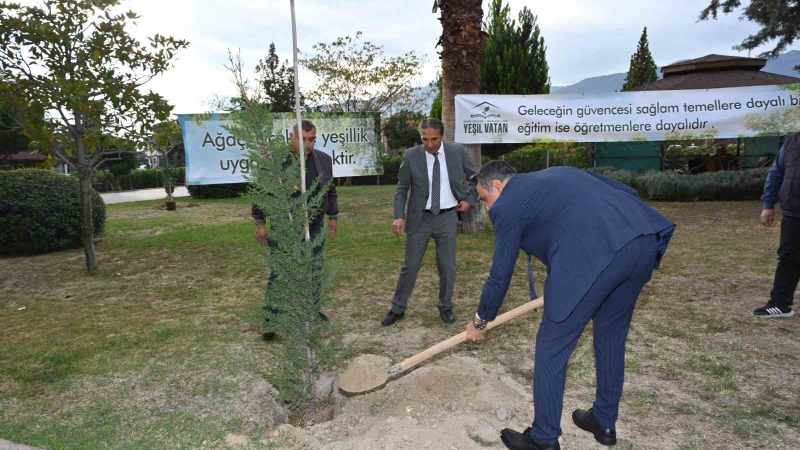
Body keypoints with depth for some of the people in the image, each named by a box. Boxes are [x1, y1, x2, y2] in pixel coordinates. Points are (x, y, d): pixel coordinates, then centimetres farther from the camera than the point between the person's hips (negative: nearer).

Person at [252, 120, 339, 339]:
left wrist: (333, 217, 11)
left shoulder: (323, 160, 3)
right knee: (279, 273, -2)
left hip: (315, 227, 4)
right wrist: (260, 224, -6)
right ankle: (272, 319, 5)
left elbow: (330, 190, 11)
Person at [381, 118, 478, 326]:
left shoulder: (457, 152, -4)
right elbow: (402, 188, -1)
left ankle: (445, 307, 28)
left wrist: (470, 200, 2)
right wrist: (399, 216, -13)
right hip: (419, 218, 0)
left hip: (447, 217, 1)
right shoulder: (411, 156, -6)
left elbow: (476, 176, 11)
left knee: (448, 266, 7)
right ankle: (397, 308, 22)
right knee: (410, 266, 6)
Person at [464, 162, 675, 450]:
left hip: (594, 256, -8)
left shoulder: (507, 205, 10)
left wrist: (480, 321, 29)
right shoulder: (555, 174, 30)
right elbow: (625, 192, 27)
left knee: (551, 348, 9)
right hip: (644, 239, 9)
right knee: (611, 336, 26)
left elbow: (500, 275, 15)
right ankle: (604, 422, 43)